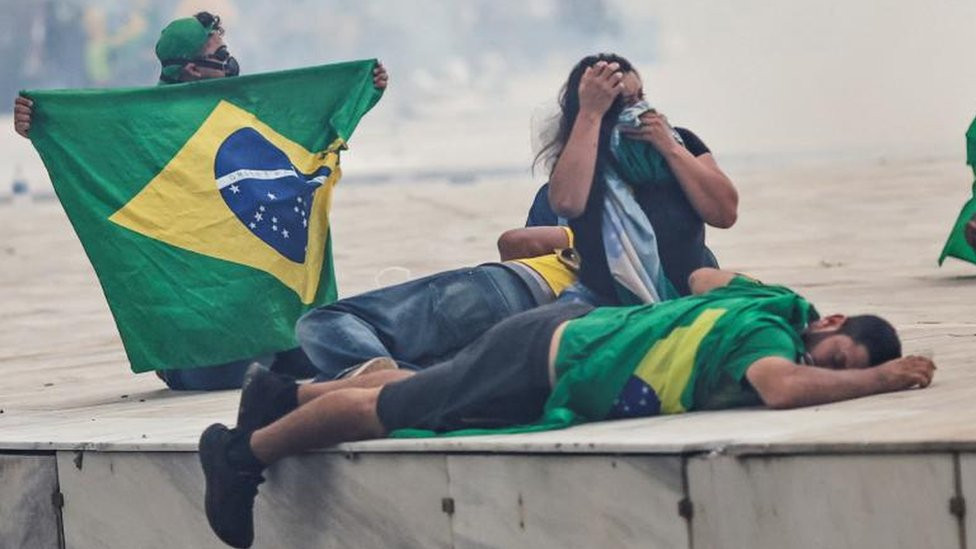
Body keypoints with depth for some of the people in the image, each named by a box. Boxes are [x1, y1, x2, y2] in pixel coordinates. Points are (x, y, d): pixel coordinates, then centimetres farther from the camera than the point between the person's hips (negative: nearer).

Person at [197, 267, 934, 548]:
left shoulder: (777, 300, -1)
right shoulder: (769, 333, -26)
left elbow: (702, 277, 19)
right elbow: (781, 389, -50)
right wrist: (881, 379, -39)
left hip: (568, 330, 9)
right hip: (541, 376, -9)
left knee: (411, 386, 28)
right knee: (383, 411, 7)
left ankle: (285, 393, 46)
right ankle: (244, 453, 24)